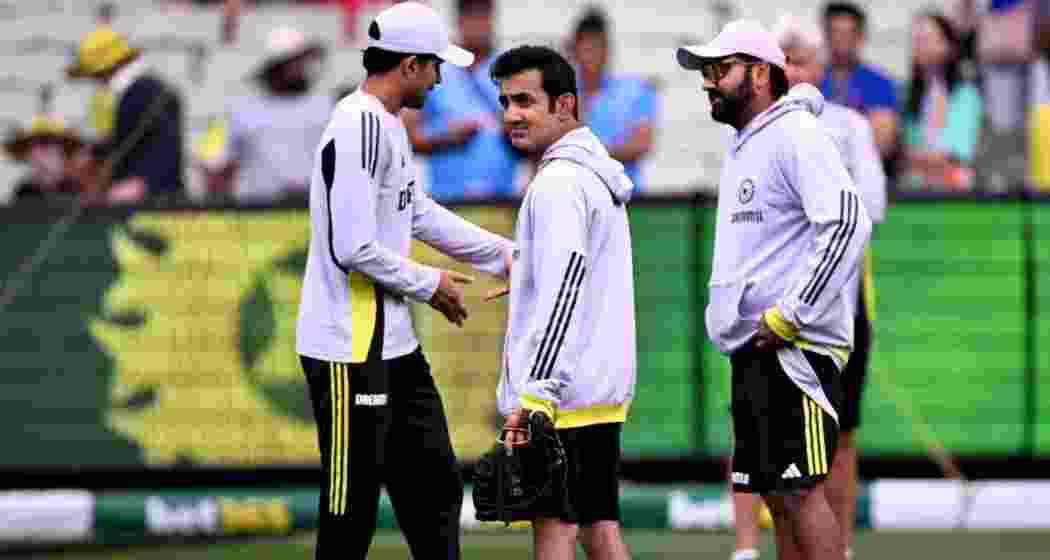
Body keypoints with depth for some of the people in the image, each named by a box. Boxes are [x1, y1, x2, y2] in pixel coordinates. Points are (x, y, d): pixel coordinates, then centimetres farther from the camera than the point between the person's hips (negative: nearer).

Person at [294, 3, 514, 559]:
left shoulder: (388, 125, 12)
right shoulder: (359, 128, -20)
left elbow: (421, 215, 24)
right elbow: (353, 249, -24)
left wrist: (505, 255, 21)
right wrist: (428, 285, -10)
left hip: (394, 346, 11)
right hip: (351, 350, -11)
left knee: (434, 486, 14)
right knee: (351, 510, -3)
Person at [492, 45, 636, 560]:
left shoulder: (559, 182, -13)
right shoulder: (599, 176, 17)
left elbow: (562, 292, -21)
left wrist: (535, 393, -24)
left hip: (563, 396, -10)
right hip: (604, 391, 10)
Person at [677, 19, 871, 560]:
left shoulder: (795, 134, -12)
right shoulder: (742, 147, 19)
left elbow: (847, 223, -23)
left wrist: (787, 317, -21)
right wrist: (724, 308, 15)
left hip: (792, 348, -10)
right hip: (752, 349, 10)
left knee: (799, 489, -12)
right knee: (777, 494, 11)